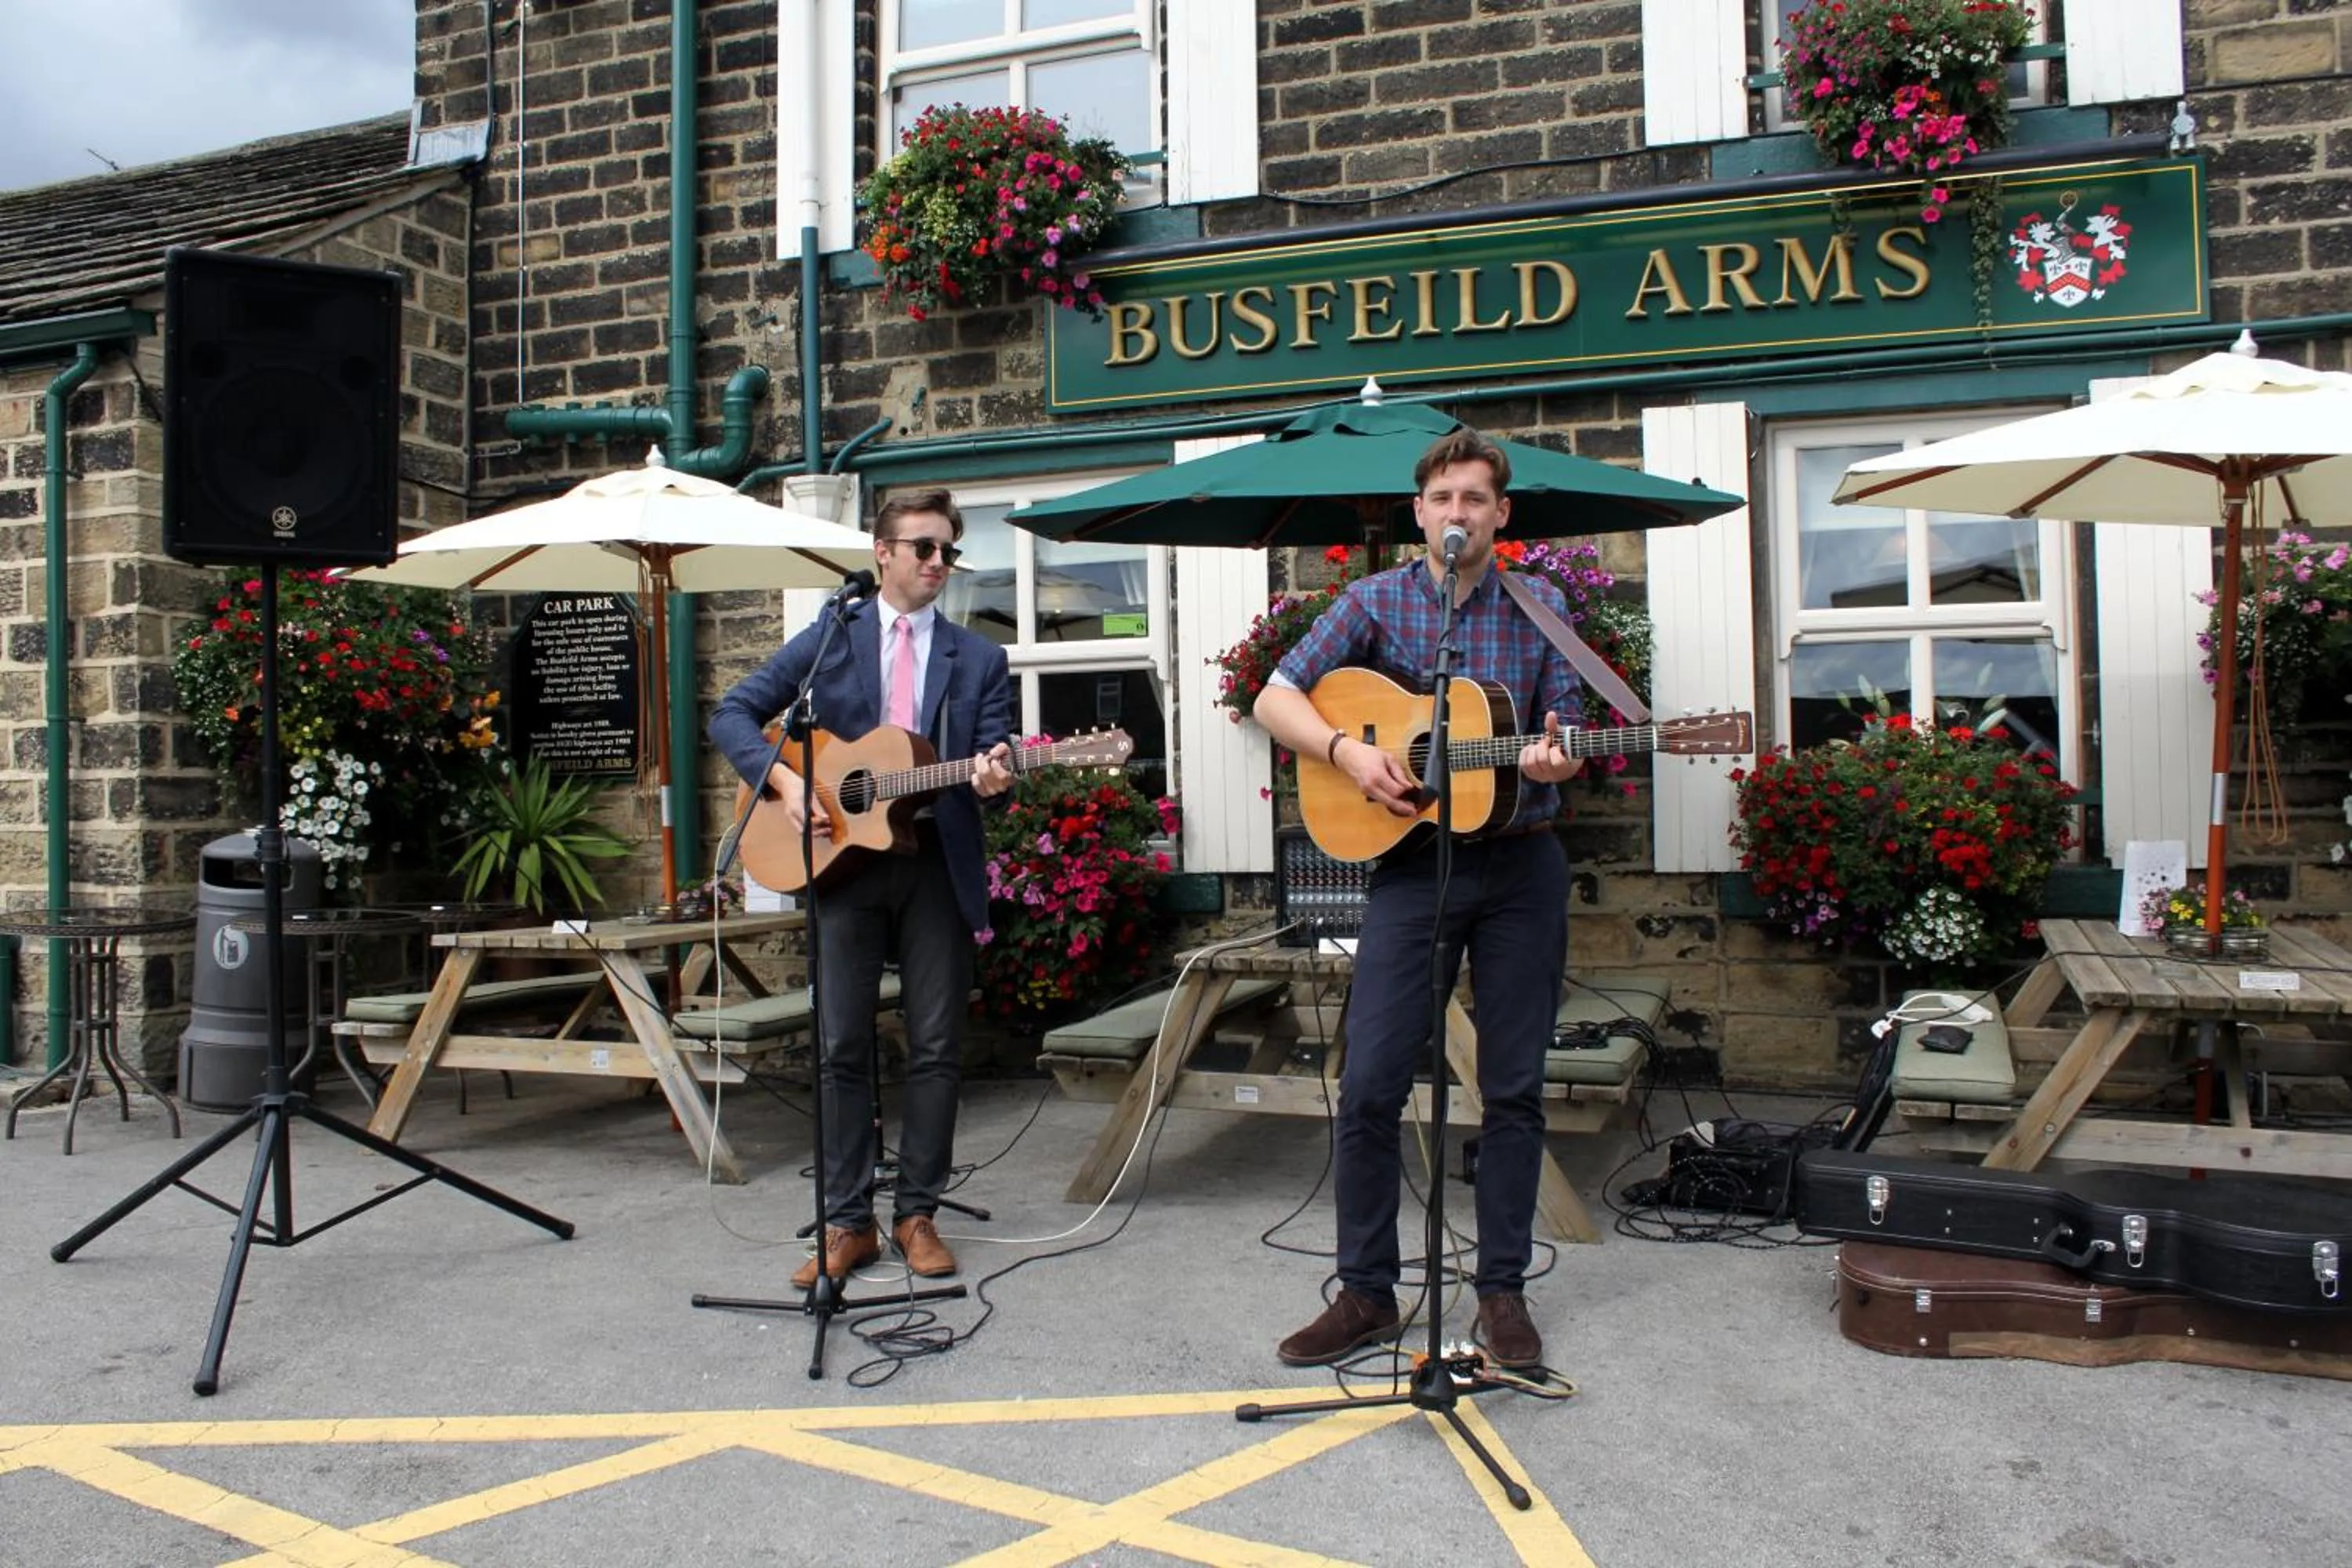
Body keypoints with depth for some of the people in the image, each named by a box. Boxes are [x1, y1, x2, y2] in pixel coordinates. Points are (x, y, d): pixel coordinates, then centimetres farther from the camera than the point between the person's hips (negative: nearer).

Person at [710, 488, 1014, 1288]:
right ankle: (847, 1221, 11)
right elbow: (733, 713, 3)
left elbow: (994, 760, 3)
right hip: (843, 858, 0)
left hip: (938, 863, 1)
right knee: (842, 1048, 2)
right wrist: (781, 779, -13)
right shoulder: (828, 639, 7)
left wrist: (993, 775, -21)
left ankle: (917, 1213, 15)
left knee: (936, 1048, 3)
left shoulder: (979, 658, 9)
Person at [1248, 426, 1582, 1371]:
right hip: (1410, 863, -1)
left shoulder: (1542, 608, 6)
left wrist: (1554, 759, -18)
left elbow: (1566, 734, 5)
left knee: (1515, 1086, 6)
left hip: (1521, 865, 1)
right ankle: (1367, 1292, 11)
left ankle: (1503, 1291, 20)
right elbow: (1275, 698, 0)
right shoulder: (1376, 600, 3)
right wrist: (1347, 750, -16)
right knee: (1370, 1085, -4)